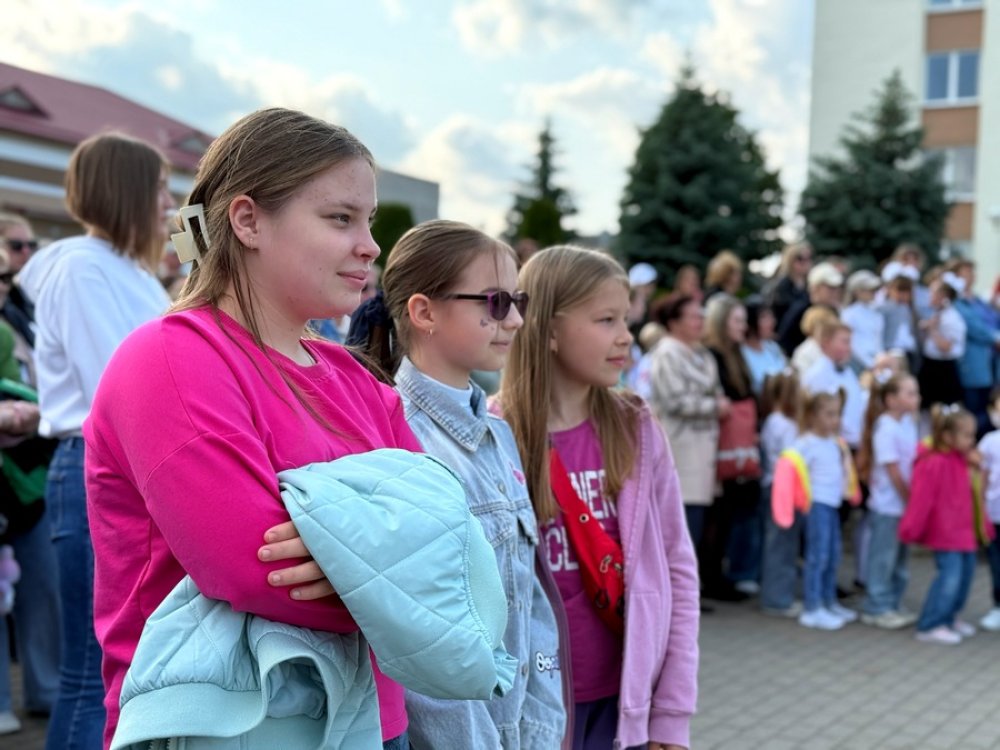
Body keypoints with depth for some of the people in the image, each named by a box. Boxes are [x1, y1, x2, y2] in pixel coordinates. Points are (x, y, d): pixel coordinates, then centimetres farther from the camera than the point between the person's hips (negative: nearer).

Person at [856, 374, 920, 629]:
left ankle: (892, 605, 27)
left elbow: (913, 462, 11)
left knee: (900, 558, 16)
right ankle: (876, 608, 13)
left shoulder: (908, 423, 6)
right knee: (883, 558, 2)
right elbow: (893, 472, -18)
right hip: (888, 505, -8)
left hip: (905, 504, 8)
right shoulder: (885, 429, -19)